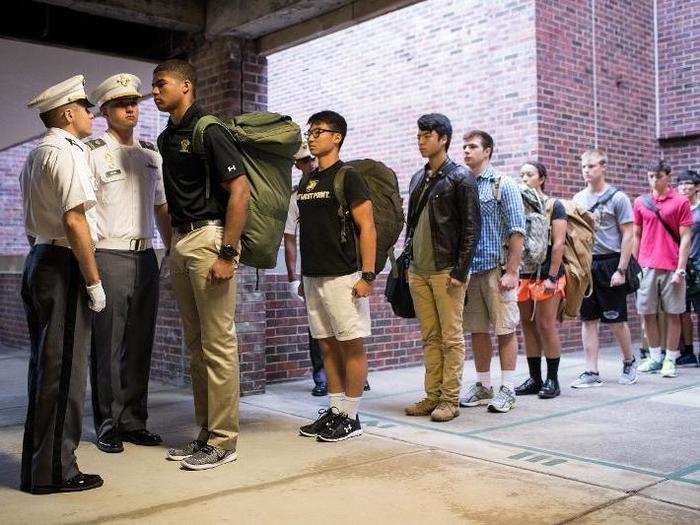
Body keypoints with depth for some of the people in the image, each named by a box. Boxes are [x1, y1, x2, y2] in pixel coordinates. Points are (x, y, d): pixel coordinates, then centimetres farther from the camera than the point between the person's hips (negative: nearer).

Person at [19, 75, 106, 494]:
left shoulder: (35, 155, 19)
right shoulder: (66, 153, -11)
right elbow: (74, 222, -19)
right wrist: (94, 281, -15)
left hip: (38, 259, 10)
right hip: (64, 265, -10)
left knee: (45, 366, 14)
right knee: (63, 370, -4)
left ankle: (38, 465, 23)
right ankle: (55, 470, 3)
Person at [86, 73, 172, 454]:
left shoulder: (151, 154, 16)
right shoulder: (93, 152, -2)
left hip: (146, 256, 6)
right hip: (109, 256, -5)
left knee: (139, 347, 9)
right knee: (107, 347, -1)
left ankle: (133, 420, 18)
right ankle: (107, 424, 10)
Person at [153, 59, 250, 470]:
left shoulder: (208, 131, -9)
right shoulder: (167, 138, 17)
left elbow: (240, 190, -16)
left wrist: (227, 254, -21)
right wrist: (173, 244, 17)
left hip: (210, 238, -9)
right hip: (180, 243, 10)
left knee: (219, 343, -5)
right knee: (196, 344, 12)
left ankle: (223, 440, 2)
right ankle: (206, 432, 22)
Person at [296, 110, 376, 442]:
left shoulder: (347, 177, -6)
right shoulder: (306, 181, 16)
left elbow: (367, 228, -11)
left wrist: (367, 275, -18)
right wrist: (303, 276, 18)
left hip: (343, 276, -8)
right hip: (314, 277, 8)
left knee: (351, 344, 0)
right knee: (328, 345, 11)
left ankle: (351, 417, 7)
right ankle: (335, 411, 20)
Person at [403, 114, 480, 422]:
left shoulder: (460, 177, -4)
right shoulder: (417, 179, 16)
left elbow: (472, 227, -8)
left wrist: (460, 271, -14)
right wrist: (407, 261, 14)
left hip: (446, 270, -6)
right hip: (418, 270, 6)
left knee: (451, 338, -1)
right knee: (430, 337, 10)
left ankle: (450, 399, 5)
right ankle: (432, 396, 16)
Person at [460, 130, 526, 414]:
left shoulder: (503, 184, -2)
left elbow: (517, 231, -6)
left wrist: (511, 272, -13)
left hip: (496, 269, -5)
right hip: (468, 270, 5)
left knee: (505, 330, 0)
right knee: (477, 330, 10)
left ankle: (507, 390, 7)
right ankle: (483, 387, 20)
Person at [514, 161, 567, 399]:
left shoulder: (553, 206, -1)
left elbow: (558, 244, -8)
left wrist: (552, 277, -14)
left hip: (546, 274, -5)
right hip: (523, 274, 5)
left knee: (546, 325, -4)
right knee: (528, 325, 8)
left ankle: (552, 379, 7)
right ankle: (535, 379, 17)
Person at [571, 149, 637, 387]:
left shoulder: (617, 197, -3)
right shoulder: (578, 198, 11)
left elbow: (627, 235, -5)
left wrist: (621, 270, -12)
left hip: (609, 263, -4)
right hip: (584, 264, 4)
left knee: (616, 320, 2)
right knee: (588, 320, 4)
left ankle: (629, 361, 26)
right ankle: (592, 372, 10)